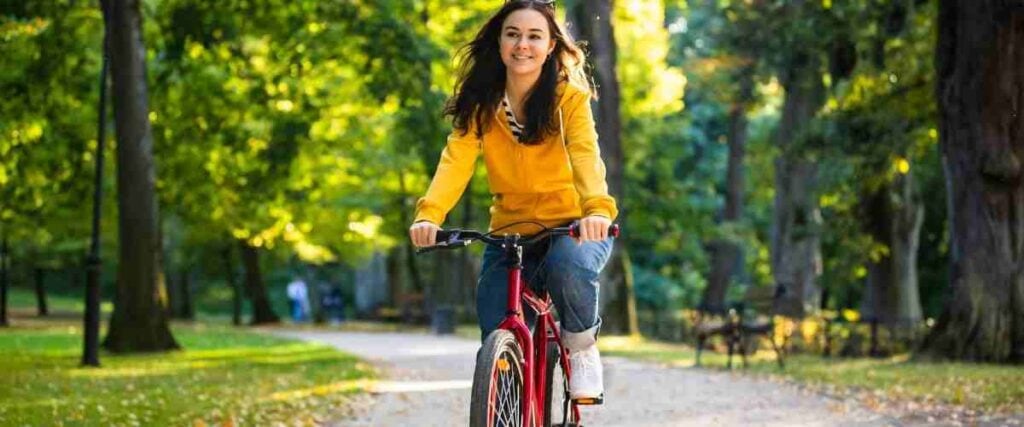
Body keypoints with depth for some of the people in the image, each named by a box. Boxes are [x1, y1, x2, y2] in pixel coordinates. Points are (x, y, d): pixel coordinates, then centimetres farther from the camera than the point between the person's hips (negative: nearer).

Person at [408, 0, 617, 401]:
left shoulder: (569, 97, -10)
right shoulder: (480, 103, -3)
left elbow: (585, 156, -27)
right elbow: (456, 160, -17)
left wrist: (597, 208, -48)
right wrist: (429, 213, -37)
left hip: (572, 225, -2)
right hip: (509, 230, 3)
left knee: (568, 265, -36)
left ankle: (581, 347, -7)